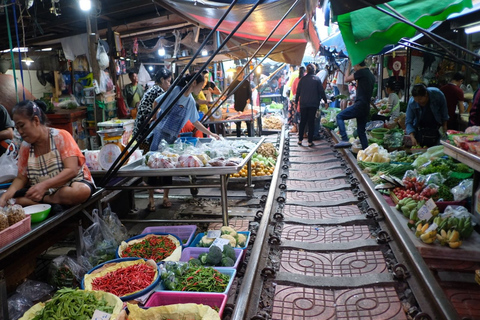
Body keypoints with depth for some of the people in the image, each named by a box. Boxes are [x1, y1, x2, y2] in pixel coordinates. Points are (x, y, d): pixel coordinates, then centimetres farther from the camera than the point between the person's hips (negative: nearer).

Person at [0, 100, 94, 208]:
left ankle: (43, 199, -13)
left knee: (82, 191, -38)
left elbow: (72, 170, -20)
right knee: (12, 199, -19)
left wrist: (44, 185, -33)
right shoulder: (25, 147, 4)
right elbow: (21, 178, 5)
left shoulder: (61, 136, -11)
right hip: (41, 192, 4)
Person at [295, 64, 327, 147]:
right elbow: (321, 91, -1)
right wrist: (325, 101, 7)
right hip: (313, 104, -2)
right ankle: (310, 141, 2)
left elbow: (298, 92, 6)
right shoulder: (317, 79, -2)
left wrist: (296, 102, 14)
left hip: (303, 104, 2)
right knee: (311, 122, 2)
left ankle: (300, 140, 12)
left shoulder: (302, 79, 4)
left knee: (302, 122, 11)